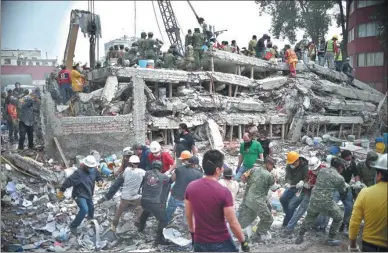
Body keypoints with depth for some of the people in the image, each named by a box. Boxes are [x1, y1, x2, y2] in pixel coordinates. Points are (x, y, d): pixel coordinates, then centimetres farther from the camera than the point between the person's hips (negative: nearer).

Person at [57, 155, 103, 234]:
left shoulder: (94, 170, -9)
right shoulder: (79, 173, -31)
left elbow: (98, 177, 7)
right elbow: (69, 181, -30)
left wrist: (100, 181, -17)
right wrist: (61, 191, -27)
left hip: (89, 195, 8)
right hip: (79, 195, -7)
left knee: (91, 208, 26)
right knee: (84, 210, -23)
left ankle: (90, 218, 59)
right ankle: (73, 226, -6)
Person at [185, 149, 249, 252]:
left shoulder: (190, 187, -6)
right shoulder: (224, 192, -20)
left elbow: (188, 215, 6)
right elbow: (233, 224, -15)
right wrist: (243, 242, -1)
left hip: (199, 242, 4)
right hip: (221, 243, -4)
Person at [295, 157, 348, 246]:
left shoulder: (322, 171, 6)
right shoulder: (340, 178, -6)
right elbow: (342, 191, 11)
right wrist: (346, 186, 34)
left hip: (314, 199, 5)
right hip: (326, 202, -5)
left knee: (309, 217, 26)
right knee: (338, 217, 21)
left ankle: (300, 237, 31)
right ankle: (331, 239, 26)